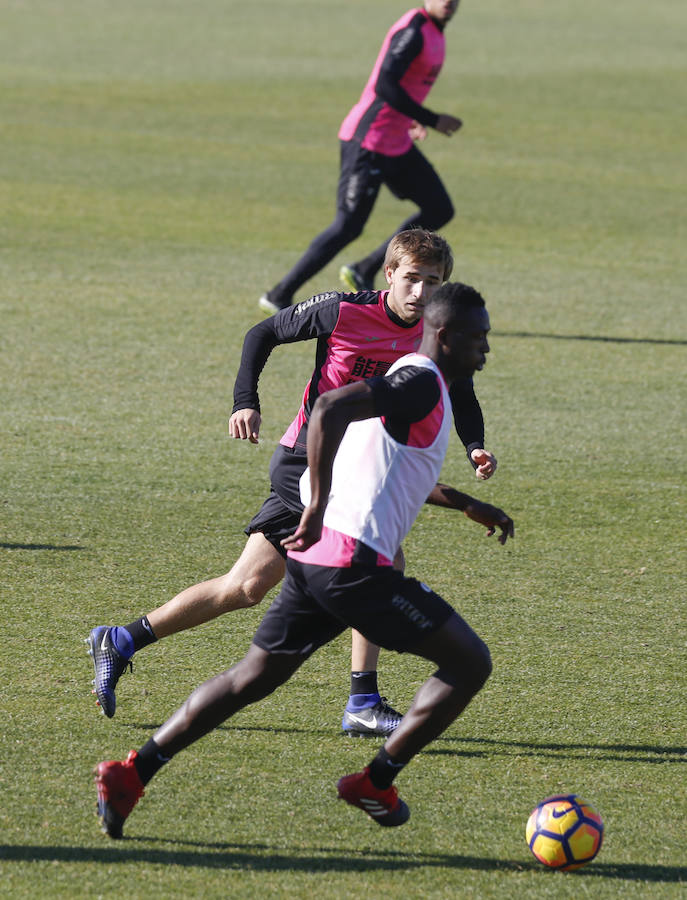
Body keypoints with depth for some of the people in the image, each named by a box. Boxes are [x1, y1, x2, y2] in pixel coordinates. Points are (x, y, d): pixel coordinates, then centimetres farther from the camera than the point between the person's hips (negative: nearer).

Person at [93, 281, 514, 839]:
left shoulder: (409, 381, 23)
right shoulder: (421, 384, -9)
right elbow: (329, 408, -25)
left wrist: (469, 506, 44)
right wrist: (319, 506, -26)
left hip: (314, 560, 10)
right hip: (355, 558, -10)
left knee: (252, 679, 14)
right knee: (470, 663, -1)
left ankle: (132, 774, 8)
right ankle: (377, 783, 4)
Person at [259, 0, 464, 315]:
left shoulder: (435, 32, 12)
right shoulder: (412, 31, -19)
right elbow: (384, 86, -28)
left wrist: (411, 121, 11)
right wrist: (432, 121, -25)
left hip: (397, 144, 10)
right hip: (367, 143, -10)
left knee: (439, 210, 9)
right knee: (348, 227, -8)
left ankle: (363, 274, 14)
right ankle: (279, 296, 3)